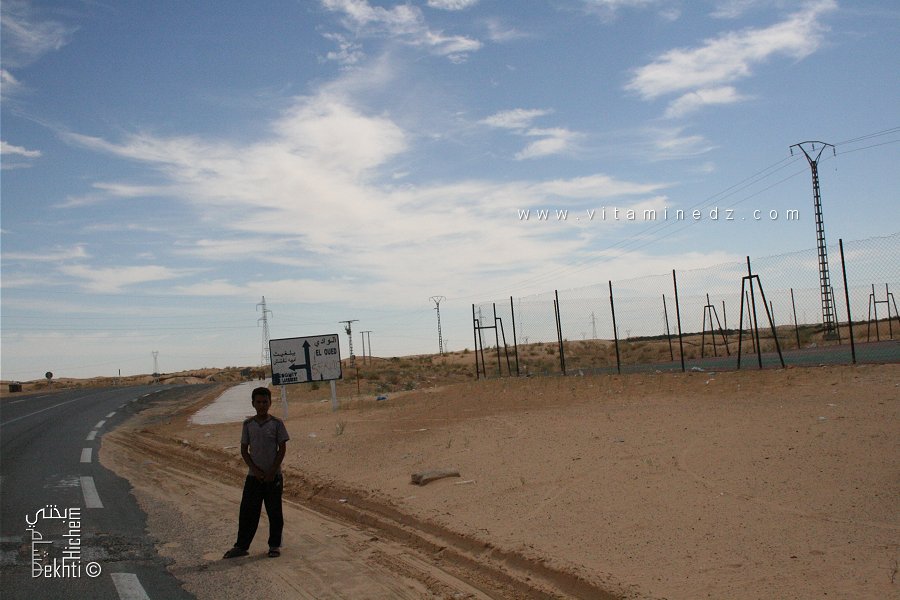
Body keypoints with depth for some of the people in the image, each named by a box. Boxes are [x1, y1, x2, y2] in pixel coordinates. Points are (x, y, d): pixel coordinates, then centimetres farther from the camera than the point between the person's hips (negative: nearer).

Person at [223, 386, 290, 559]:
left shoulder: (277, 423, -4)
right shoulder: (248, 424, 2)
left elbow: (282, 449, -3)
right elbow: (244, 450, 4)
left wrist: (272, 472, -9)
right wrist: (255, 470, -8)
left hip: (274, 476, -2)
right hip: (254, 476, 2)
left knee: (275, 513, 6)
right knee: (247, 512, 3)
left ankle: (275, 545, 17)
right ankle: (241, 546, 14)